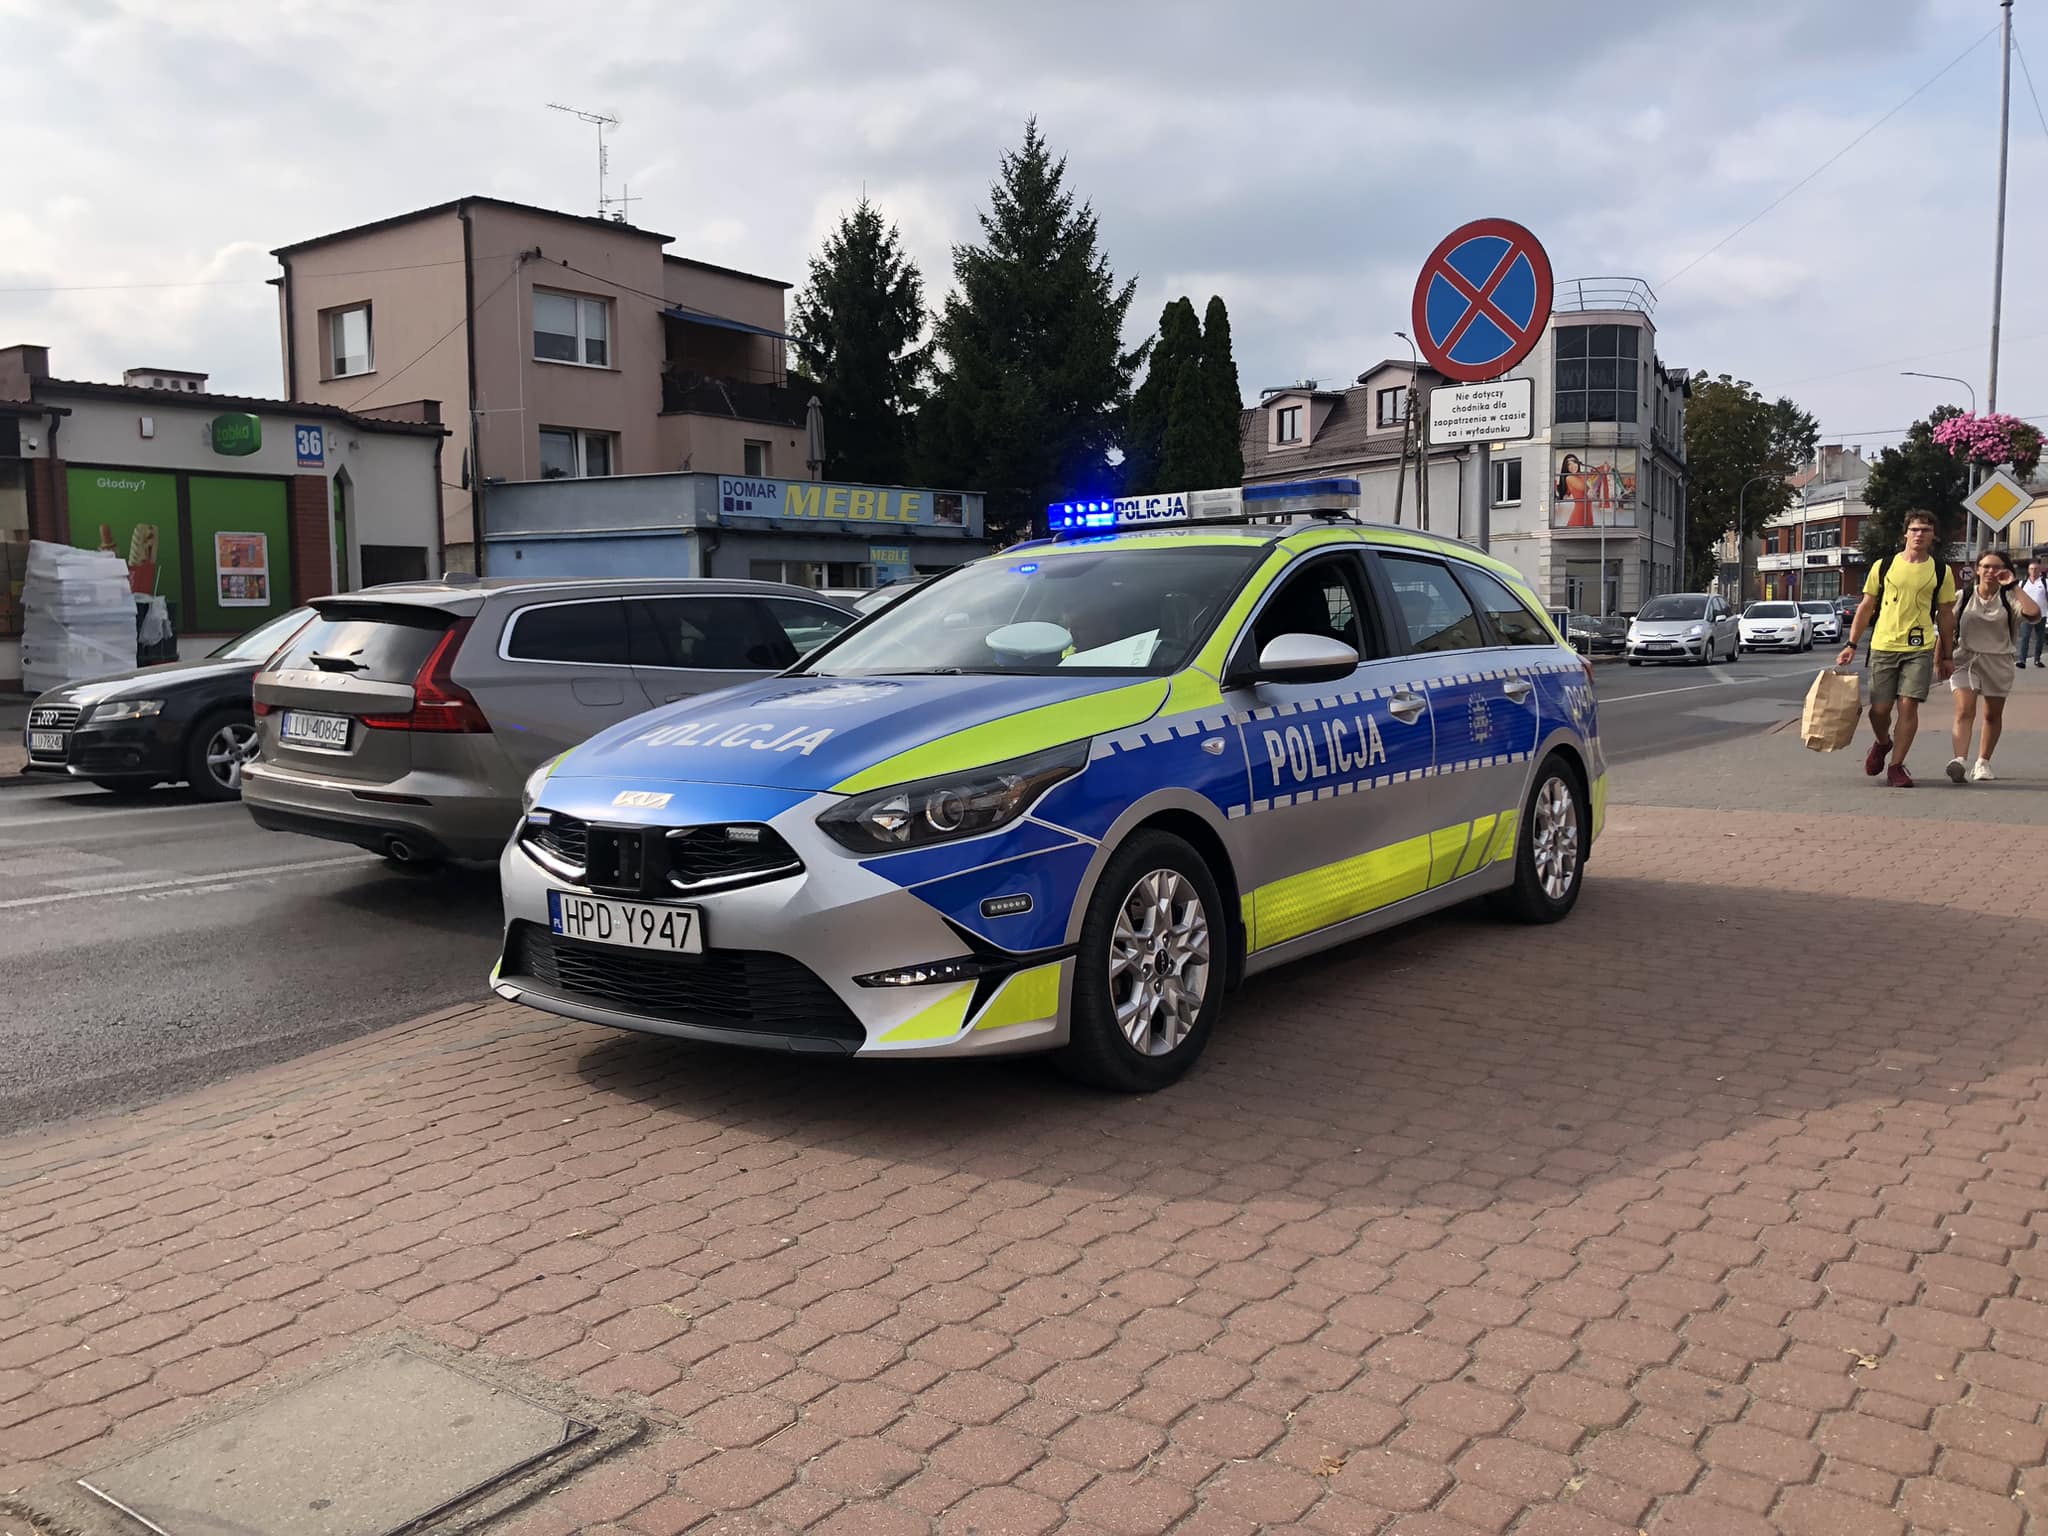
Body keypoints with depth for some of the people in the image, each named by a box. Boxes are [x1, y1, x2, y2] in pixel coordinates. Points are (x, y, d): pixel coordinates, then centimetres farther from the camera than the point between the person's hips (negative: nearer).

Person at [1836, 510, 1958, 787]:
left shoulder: (1941, 571, 5)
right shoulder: (1883, 566, 5)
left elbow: (1945, 615, 11)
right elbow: (1866, 607, 9)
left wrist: (1946, 657, 10)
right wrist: (1852, 645, 4)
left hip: (1920, 648, 0)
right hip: (1883, 646, 0)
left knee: (1908, 705, -8)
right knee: (1879, 708, 1)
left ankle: (1896, 766, 2)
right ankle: (1882, 743, 34)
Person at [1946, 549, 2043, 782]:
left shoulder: (2008, 599, -2)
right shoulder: (1963, 597, 3)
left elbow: (2033, 614, -22)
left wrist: (2014, 586, -17)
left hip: (1998, 663, 1)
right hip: (1965, 659, -1)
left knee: (1993, 715, 11)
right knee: (1964, 712, -16)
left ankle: (1983, 762, 26)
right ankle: (1960, 760, -31)